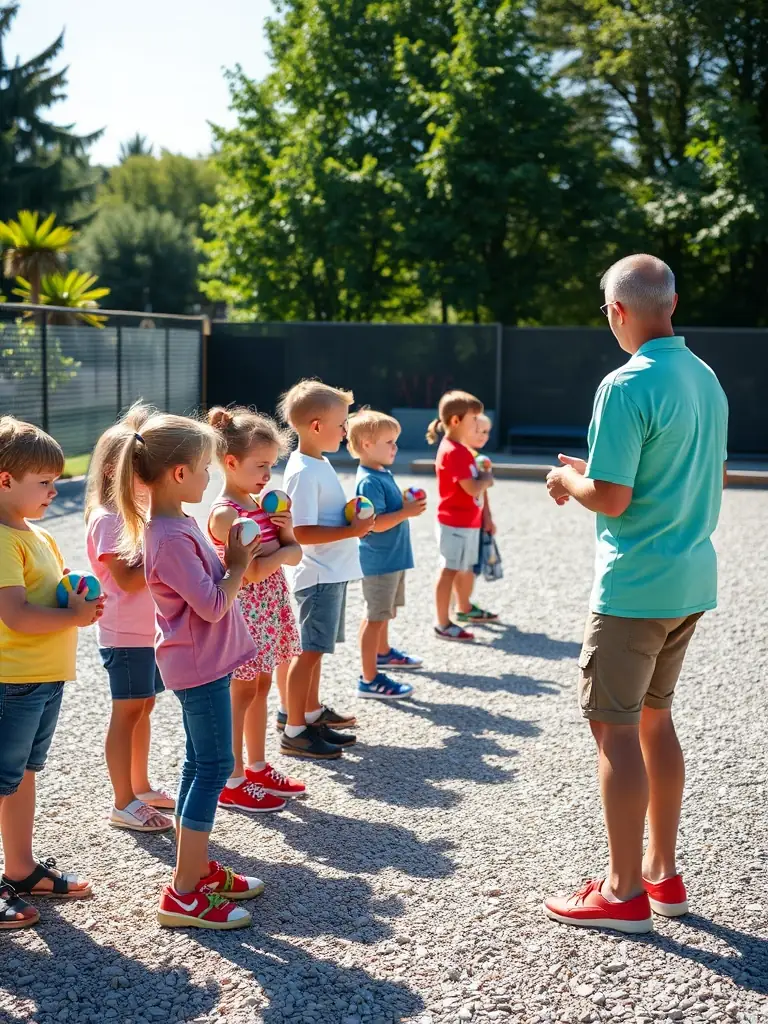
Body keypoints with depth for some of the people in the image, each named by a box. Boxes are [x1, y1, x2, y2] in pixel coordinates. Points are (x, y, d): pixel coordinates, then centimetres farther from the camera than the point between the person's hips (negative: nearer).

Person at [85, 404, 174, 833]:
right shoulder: (107, 519, -16)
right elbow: (126, 579, -22)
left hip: (149, 630, 9)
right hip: (125, 634, -9)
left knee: (143, 707, 16)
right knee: (127, 714, -2)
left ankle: (141, 787, 29)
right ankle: (124, 804, 6)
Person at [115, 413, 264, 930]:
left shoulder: (175, 523, 7)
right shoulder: (172, 537, -24)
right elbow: (212, 605, -24)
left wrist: (233, 557, 2)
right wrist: (239, 564, -11)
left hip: (200, 662, 10)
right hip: (201, 663, -10)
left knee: (200, 764, 16)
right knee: (215, 767, -5)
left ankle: (198, 868, 28)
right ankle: (184, 894, 1)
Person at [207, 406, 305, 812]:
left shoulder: (262, 504, 8)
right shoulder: (224, 513, -17)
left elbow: (294, 554, 9)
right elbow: (254, 570, -22)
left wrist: (285, 526, -9)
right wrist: (286, 549, -9)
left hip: (270, 608, 8)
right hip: (245, 610, -8)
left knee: (260, 688, 16)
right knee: (242, 693, -1)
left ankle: (257, 767, 28)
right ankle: (232, 782, 9)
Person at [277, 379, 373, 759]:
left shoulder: (320, 463, 11)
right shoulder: (304, 473, -19)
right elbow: (302, 532, -25)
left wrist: (353, 519, 6)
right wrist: (352, 531, -21)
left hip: (332, 571, 10)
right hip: (319, 574, -10)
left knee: (314, 648, 19)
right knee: (309, 651, -4)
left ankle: (312, 713, 31)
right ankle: (294, 731, 4)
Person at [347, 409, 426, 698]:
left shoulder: (384, 474, 10)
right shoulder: (369, 481, -21)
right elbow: (376, 523, -28)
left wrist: (408, 505, 8)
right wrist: (407, 512, -23)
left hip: (393, 558, 10)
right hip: (379, 560, -10)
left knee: (385, 611, 27)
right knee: (375, 617, -4)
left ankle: (383, 652, 47)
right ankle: (369, 680, 2)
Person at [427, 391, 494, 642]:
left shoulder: (461, 450, 13)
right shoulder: (454, 452, -20)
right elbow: (473, 488, -24)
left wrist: (482, 478, -1)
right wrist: (487, 479, -6)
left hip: (467, 521, 10)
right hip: (456, 522, -10)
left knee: (466, 568, 23)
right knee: (450, 570, -5)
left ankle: (465, 609, 41)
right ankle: (443, 625, 0)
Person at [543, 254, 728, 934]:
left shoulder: (627, 386, -18)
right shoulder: (707, 379, 9)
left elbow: (610, 499, -22)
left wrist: (568, 479, 0)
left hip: (635, 585, -9)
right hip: (693, 578, 9)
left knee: (615, 727, 0)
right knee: (654, 716, 18)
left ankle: (625, 893, 8)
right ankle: (663, 873, 26)